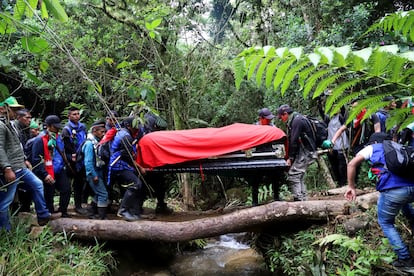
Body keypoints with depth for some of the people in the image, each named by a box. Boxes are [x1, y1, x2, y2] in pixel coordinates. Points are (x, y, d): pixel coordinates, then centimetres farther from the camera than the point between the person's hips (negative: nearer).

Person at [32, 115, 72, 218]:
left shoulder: (58, 137, 11)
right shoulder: (40, 140, -12)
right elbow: (36, 159, -16)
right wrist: (44, 174, -21)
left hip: (60, 172, 7)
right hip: (48, 174, -6)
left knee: (66, 189, 3)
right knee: (49, 196, 4)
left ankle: (63, 211, 19)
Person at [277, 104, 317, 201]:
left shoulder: (297, 120, -14)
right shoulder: (293, 121, 18)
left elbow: (294, 141, -19)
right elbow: (291, 140, 17)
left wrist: (290, 157, -16)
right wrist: (291, 156, 11)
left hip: (305, 153, -10)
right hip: (304, 153, 10)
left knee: (293, 175, -14)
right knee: (299, 177, 13)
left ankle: (298, 198, -14)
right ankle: (303, 198, 18)